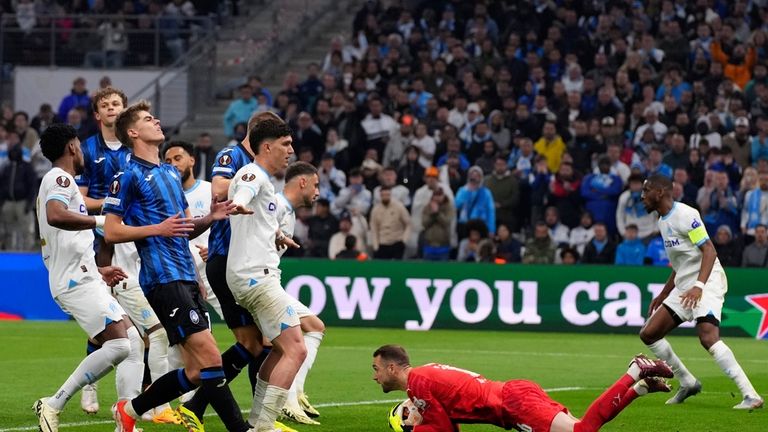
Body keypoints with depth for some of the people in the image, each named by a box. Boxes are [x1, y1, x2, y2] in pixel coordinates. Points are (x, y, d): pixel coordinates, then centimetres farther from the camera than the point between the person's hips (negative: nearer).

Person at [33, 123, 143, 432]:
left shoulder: (58, 181, 25)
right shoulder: (60, 179, -7)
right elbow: (55, 215, -30)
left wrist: (97, 271, 33)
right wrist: (101, 220, -23)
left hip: (82, 279, 11)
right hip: (77, 281, -11)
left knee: (133, 341, 6)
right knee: (118, 345, -20)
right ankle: (53, 406, -16)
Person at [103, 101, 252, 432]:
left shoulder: (171, 173, 21)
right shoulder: (129, 176, -4)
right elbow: (111, 232, -7)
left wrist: (211, 217, 5)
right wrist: (158, 229, -16)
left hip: (186, 278, 9)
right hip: (163, 279, -9)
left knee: (196, 373, 6)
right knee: (209, 356, -16)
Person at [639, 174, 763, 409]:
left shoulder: (685, 215, -12)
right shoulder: (662, 222, 17)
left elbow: (709, 251, -20)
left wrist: (699, 286, -32)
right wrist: (662, 296, 28)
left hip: (707, 282, -10)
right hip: (684, 286, 10)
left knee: (708, 338, -28)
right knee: (648, 334, 7)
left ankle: (750, 395, -29)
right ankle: (687, 382, 20)